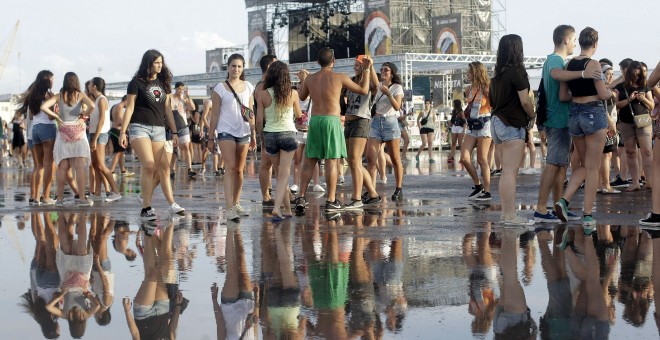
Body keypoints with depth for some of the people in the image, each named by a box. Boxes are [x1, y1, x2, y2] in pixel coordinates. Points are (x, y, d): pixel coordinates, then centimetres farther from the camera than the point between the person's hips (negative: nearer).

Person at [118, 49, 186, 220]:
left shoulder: (163, 83, 14)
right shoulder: (137, 83, -1)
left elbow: (167, 109, 17)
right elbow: (129, 108, -2)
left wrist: (174, 132, 14)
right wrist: (122, 132, -8)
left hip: (159, 129, 5)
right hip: (140, 127, -5)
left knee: (164, 167, -1)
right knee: (149, 165, -17)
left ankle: (172, 205, 2)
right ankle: (146, 208, -13)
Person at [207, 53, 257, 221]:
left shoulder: (248, 87, 10)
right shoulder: (220, 88, -1)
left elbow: (250, 113, 14)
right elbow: (215, 114, -1)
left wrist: (253, 135, 11)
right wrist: (211, 136, -3)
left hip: (243, 132, 4)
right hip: (226, 131, -4)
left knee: (239, 170, 8)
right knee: (231, 168, -14)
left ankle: (236, 204, 21)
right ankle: (229, 208, -18)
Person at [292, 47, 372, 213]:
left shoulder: (310, 78, 6)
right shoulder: (339, 78, -3)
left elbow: (302, 97, 24)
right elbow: (364, 90, 5)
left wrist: (302, 79, 40)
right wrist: (367, 69, 17)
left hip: (314, 120, 4)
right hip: (332, 121, -4)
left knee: (309, 161, 8)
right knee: (331, 161, -2)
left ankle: (301, 198, 5)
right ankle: (331, 201, -1)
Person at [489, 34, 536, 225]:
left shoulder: (498, 73, 12)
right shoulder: (517, 72, -12)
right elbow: (525, 101, -15)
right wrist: (532, 116, 3)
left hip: (498, 121, 8)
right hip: (512, 124, -8)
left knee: (506, 171, 12)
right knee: (510, 171, -8)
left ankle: (506, 213, 14)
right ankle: (510, 215, -9)